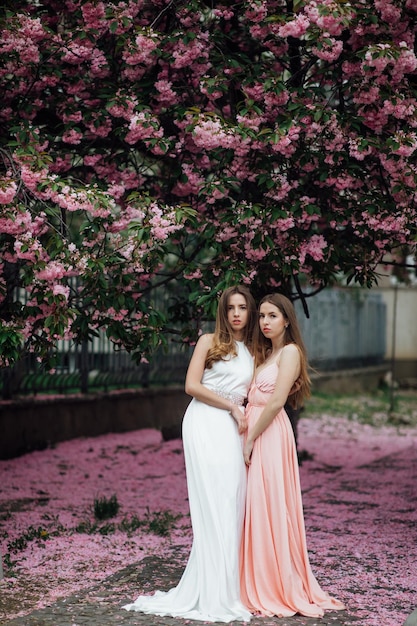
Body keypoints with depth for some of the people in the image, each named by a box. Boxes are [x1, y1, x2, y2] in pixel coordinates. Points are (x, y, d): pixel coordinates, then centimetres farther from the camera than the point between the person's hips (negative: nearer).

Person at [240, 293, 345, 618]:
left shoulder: (290, 351, -8)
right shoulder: (265, 353, 19)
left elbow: (276, 402, -16)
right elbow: (255, 400, 14)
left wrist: (250, 440, -15)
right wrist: (247, 437, 1)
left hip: (270, 435, -8)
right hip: (253, 432, 8)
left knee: (269, 508, -6)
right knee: (256, 509, 9)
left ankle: (280, 589, 1)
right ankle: (259, 586, 15)